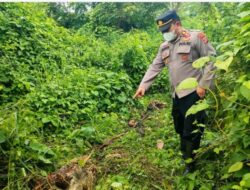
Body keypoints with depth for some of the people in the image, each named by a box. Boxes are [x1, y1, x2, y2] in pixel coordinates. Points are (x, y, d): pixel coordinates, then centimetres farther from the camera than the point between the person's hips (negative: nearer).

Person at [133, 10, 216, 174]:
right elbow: (155, 67, 12)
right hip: (177, 95, 7)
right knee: (180, 129, 19)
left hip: (193, 93, -7)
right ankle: (185, 155, 39)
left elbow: (211, 60, -11)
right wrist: (143, 85, 1)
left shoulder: (196, 37, -9)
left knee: (191, 131, 1)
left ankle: (190, 164, 20)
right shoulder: (165, 46, 12)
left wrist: (203, 85, -16)